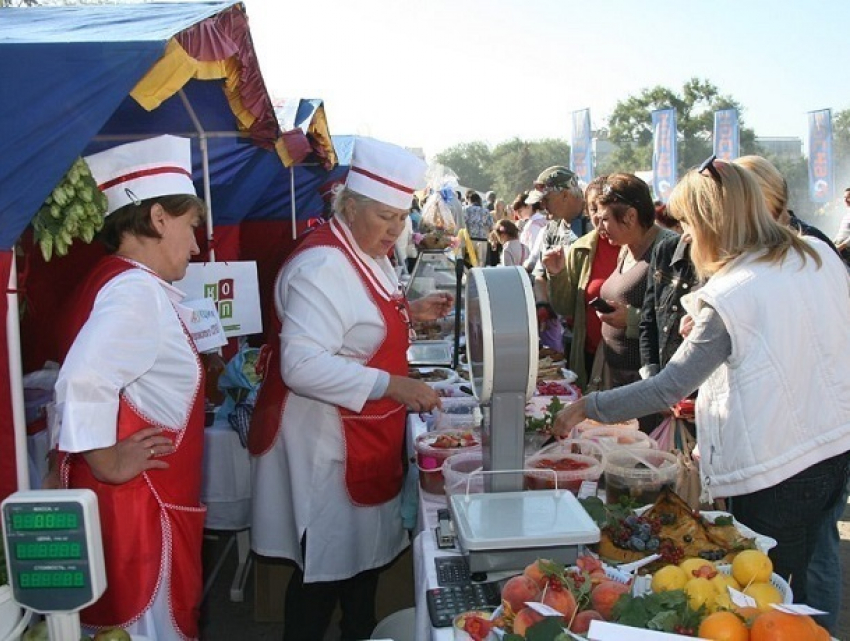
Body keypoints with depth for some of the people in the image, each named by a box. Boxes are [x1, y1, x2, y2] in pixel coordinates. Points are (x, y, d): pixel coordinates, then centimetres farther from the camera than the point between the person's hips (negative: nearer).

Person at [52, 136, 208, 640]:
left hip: (149, 501, 10)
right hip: (137, 505, -10)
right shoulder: (138, 291, -19)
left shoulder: (126, 283, 12)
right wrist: (109, 464, -21)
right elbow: (85, 379, -32)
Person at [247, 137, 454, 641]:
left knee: (367, 552, 23)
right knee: (326, 567, 5)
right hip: (327, 443, -10)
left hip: (368, 438, 10)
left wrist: (410, 312, 6)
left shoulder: (371, 254, 8)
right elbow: (302, 365, -33)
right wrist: (390, 385, -35)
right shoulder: (323, 267, -24)